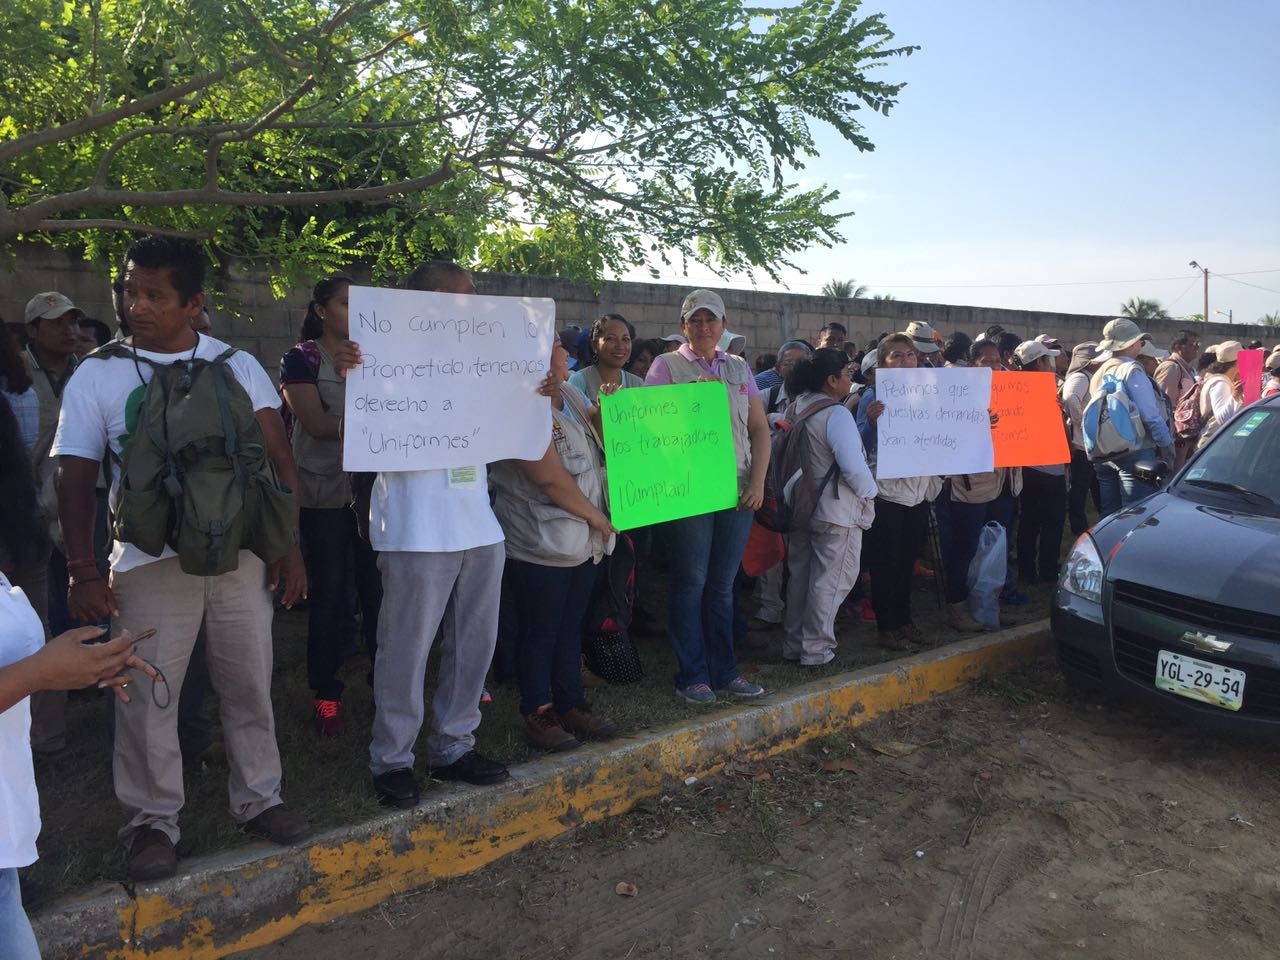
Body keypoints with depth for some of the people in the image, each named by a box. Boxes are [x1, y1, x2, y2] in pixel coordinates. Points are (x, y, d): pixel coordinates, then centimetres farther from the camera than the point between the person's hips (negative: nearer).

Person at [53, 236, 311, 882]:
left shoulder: (237, 365, 5)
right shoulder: (98, 375, 2)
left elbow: (279, 458, 5)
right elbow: (75, 479, 2)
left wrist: (290, 546, 0)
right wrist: (83, 573, -5)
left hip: (240, 554, 1)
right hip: (149, 563, -1)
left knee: (249, 686, 11)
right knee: (146, 700, 5)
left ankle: (258, 800, 29)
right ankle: (152, 821, 25)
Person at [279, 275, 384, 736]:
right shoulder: (302, 358, -1)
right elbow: (317, 424, -13)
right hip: (325, 495, -4)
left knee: (378, 590, 4)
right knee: (331, 595, 3)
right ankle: (326, 694, 16)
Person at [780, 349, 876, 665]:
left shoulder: (795, 409, 6)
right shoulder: (836, 414, -18)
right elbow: (853, 465, -23)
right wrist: (869, 493, -6)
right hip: (837, 511, -8)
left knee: (800, 577, 15)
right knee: (830, 581, 3)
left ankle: (793, 644, 25)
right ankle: (816, 649, 9)